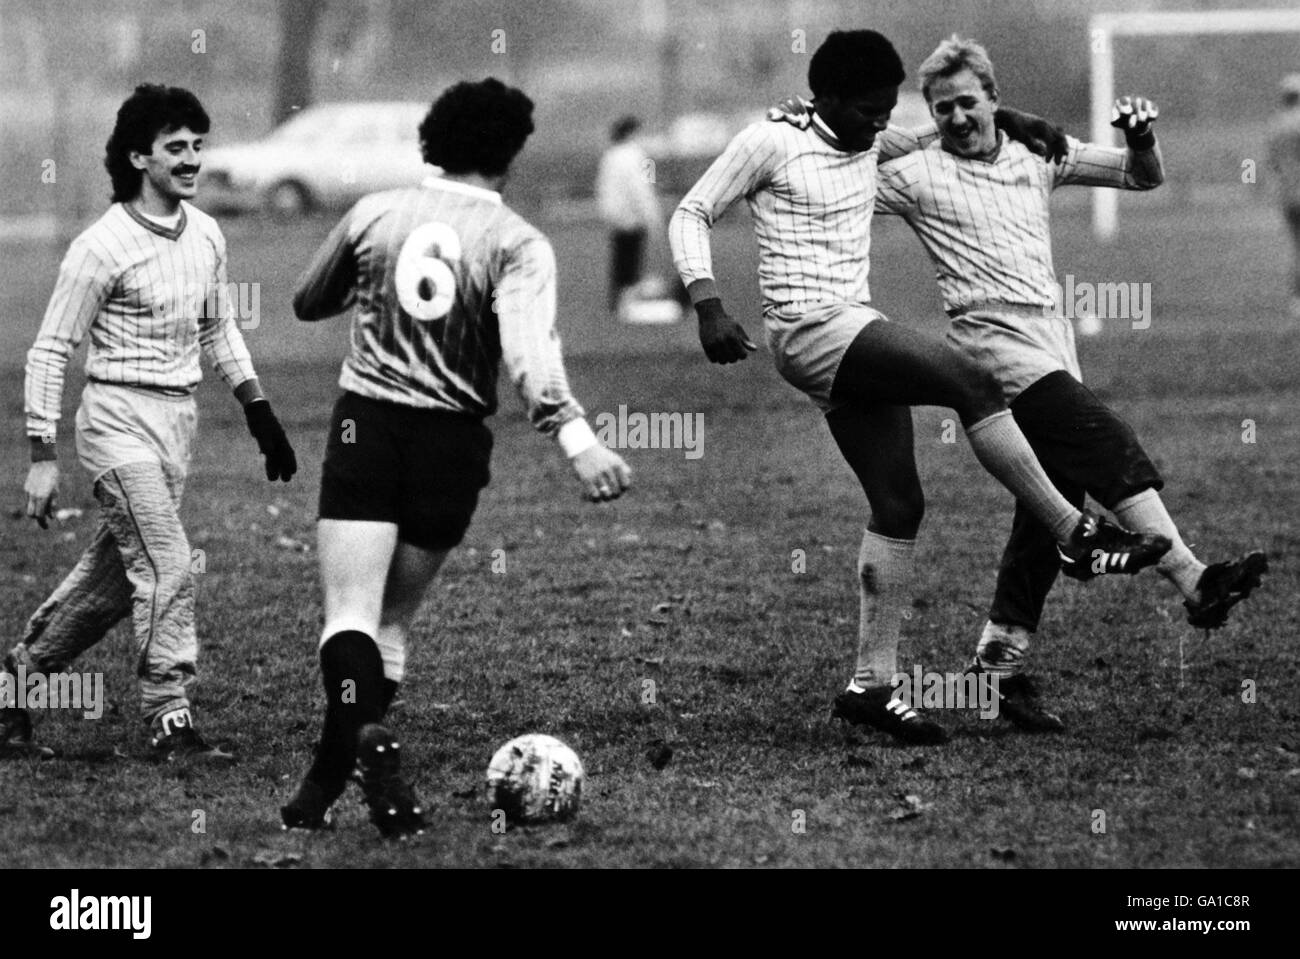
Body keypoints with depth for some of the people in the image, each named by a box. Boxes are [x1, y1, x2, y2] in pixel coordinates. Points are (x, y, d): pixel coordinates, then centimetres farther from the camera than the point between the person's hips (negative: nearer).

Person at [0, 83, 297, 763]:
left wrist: (259, 412, 18)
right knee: (167, 568, -15)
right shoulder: (103, 246, -14)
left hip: (177, 420, 7)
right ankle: (171, 723, -8)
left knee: (112, 576, 12)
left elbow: (218, 329, 23)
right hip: (120, 419, -7)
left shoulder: (205, 234, 7)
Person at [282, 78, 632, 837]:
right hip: (453, 441, 0)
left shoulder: (375, 215, 4)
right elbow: (530, 354, -22)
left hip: (366, 426, 0)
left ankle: (366, 738, -36)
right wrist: (577, 438, -31)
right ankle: (333, 776, 13)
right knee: (395, 618, 16)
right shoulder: (519, 245, -6)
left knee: (351, 613, -8)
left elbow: (309, 303, 20)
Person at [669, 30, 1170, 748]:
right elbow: (691, 215, -3)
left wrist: (1000, 119, 17)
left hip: (856, 342, 9)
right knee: (971, 382, -22)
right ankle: (1078, 532, -15)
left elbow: (931, 140, 35)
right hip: (810, 331, -9)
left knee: (898, 507, 2)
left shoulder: (869, 144, 15)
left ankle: (872, 685, 5)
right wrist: (708, 305, -15)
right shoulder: (772, 142, -6)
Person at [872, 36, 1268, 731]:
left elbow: (1144, 178, 17)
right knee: (1110, 447, -23)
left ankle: (999, 663, 9)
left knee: (1048, 513, 4)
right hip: (994, 342, -6)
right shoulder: (916, 174, 3)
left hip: (1053, 344, 6)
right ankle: (1193, 583, -32)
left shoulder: (1037, 154, 15)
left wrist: (1140, 137, -3)